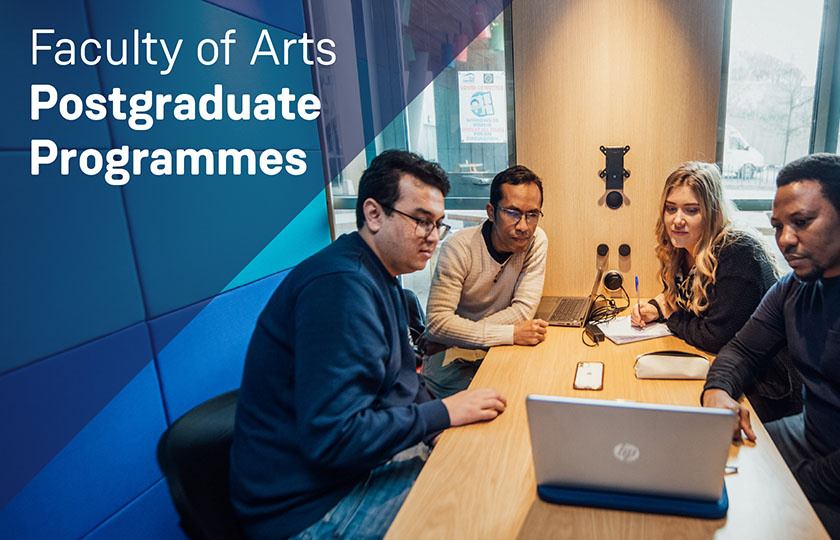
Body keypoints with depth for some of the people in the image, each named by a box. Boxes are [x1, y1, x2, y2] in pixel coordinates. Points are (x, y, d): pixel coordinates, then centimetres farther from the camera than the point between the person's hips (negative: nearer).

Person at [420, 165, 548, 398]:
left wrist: (463, 333, -21)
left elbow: (524, 309, -13)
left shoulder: (536, 241, -9)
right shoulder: (459, 247, -20)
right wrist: (511, 334, -30)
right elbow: (437, 322, -26)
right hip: (450, 356, -4)